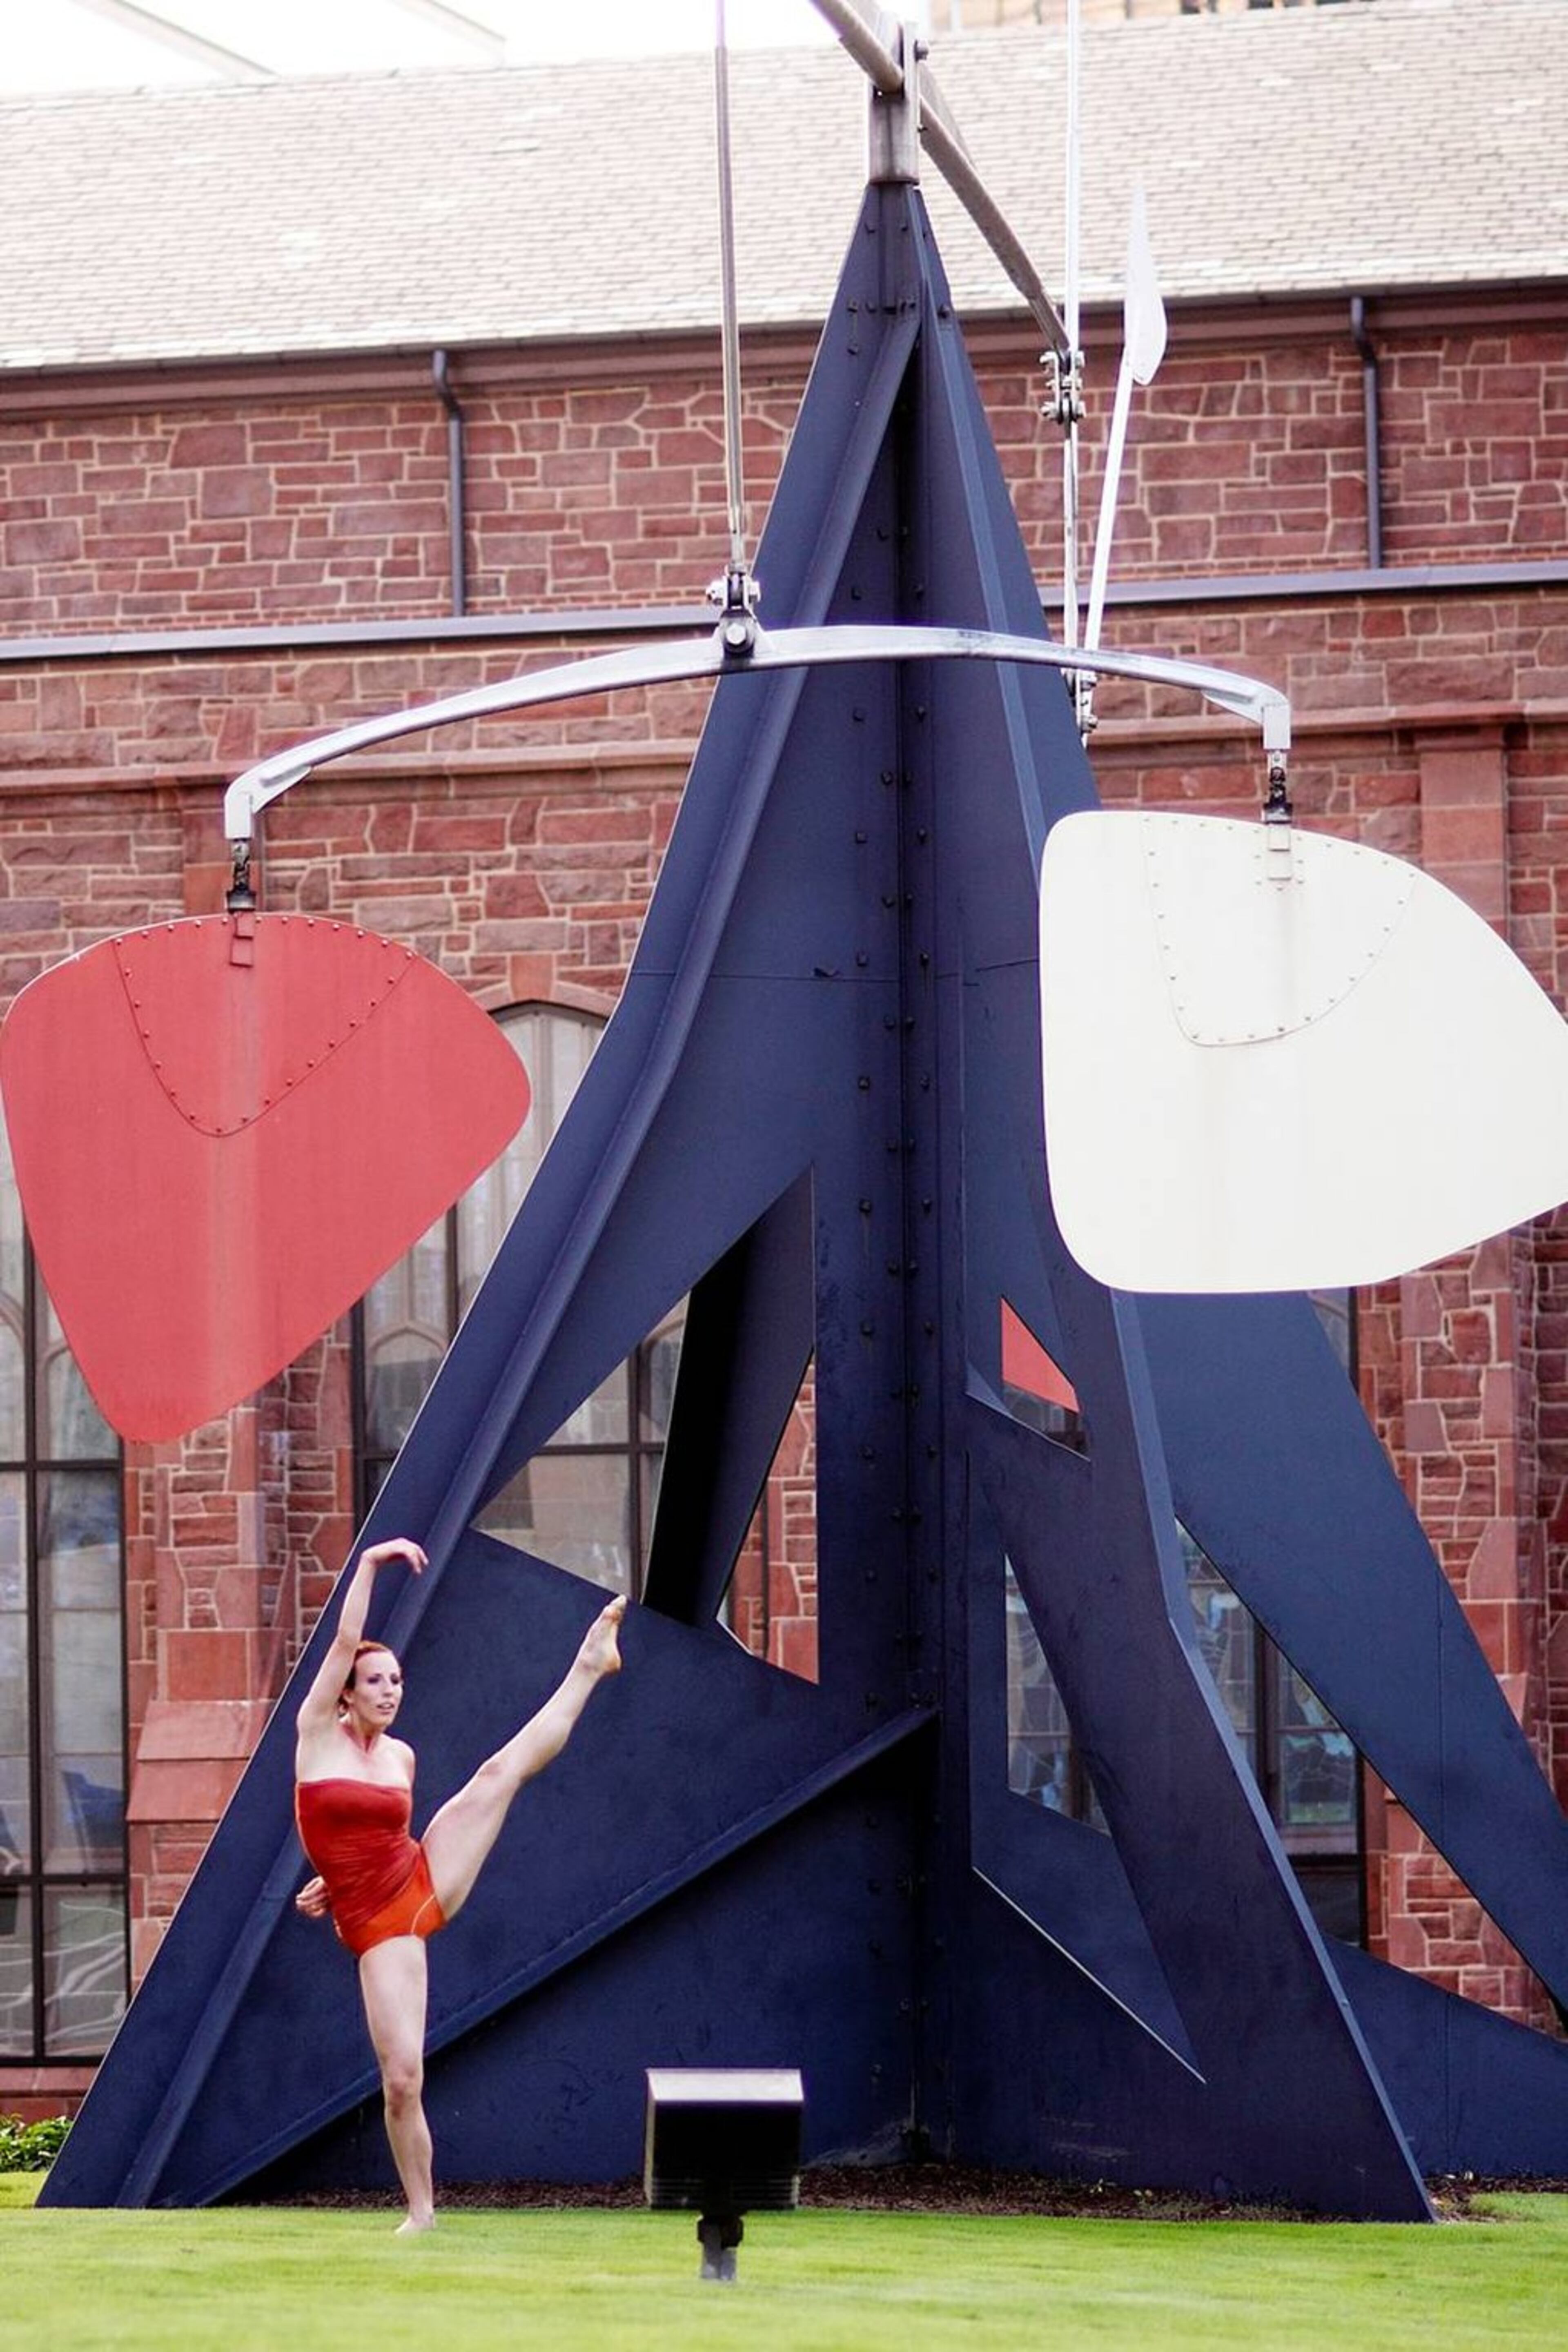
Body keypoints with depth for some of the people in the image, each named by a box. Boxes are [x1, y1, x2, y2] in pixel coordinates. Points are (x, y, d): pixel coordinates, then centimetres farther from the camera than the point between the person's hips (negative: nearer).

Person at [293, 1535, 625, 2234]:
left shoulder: (401, 1756, 10)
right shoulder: (317, 1734, -2)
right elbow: (345, 1642, -12)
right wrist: (368, 1566, -14)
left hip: (424, 1884, 4)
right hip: (376, 1927, -4)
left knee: (503, 1769, -9)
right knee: (401, 2078, -9)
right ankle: (420, 2211, 4)